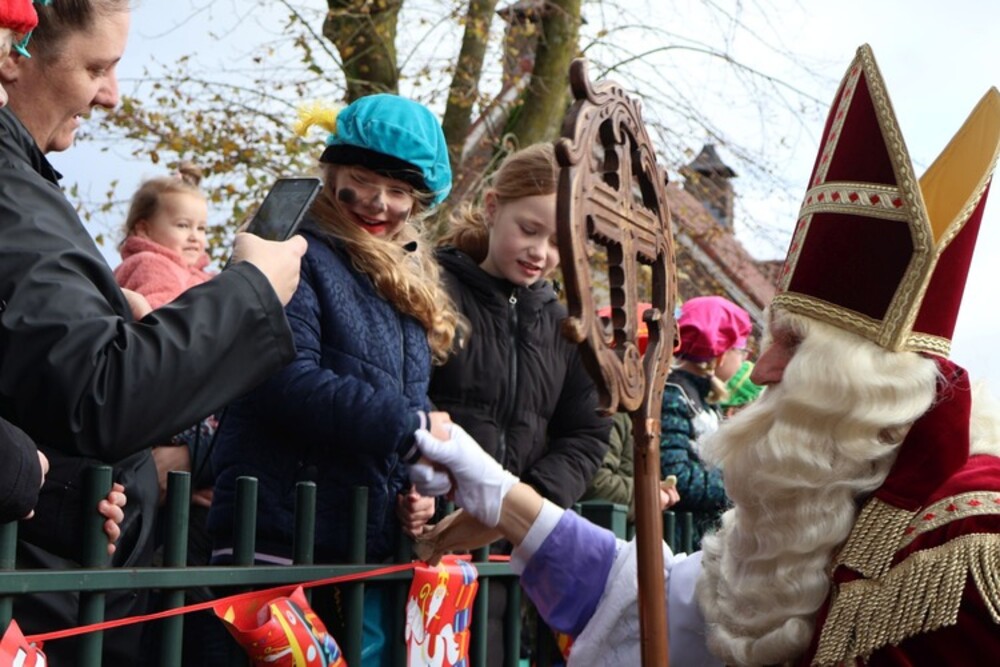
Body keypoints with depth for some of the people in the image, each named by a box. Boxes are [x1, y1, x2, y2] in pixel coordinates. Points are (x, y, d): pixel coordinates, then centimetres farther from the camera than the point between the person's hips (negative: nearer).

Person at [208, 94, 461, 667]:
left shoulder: (411, 281, 18)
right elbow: (288, 382, -20)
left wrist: (419, 490, 2)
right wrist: (409, 426, -19)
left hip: (371, 553, 8)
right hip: (279, 546, -8)